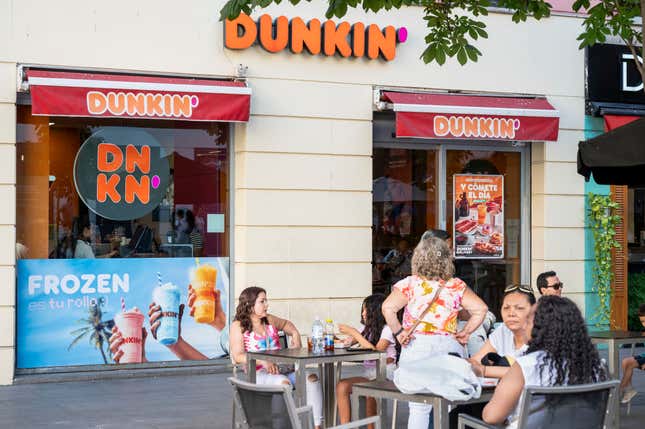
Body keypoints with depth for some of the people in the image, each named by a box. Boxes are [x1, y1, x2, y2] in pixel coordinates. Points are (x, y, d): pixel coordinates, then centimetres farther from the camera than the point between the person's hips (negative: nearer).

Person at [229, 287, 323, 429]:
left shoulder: (269, 320, 17)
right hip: (258, 373, -5)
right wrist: (262, 361, -25)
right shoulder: (238, 326, 1)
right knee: (284, 382, -38)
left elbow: (287, 324, 39)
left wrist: (295, 336, 16)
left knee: (312, 377, -22)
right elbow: (238, 356, -10)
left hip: (281, 369, 5)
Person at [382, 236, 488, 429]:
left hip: (417, 347, -2)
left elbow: (388, 308, -13)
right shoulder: (456, 285, 4)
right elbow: (480, 309, -2)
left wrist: (398, 332, -3)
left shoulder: (410, 284, -1)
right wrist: (465, 333, 6)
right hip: (450, 347, 2)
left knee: (419, 407, 1)